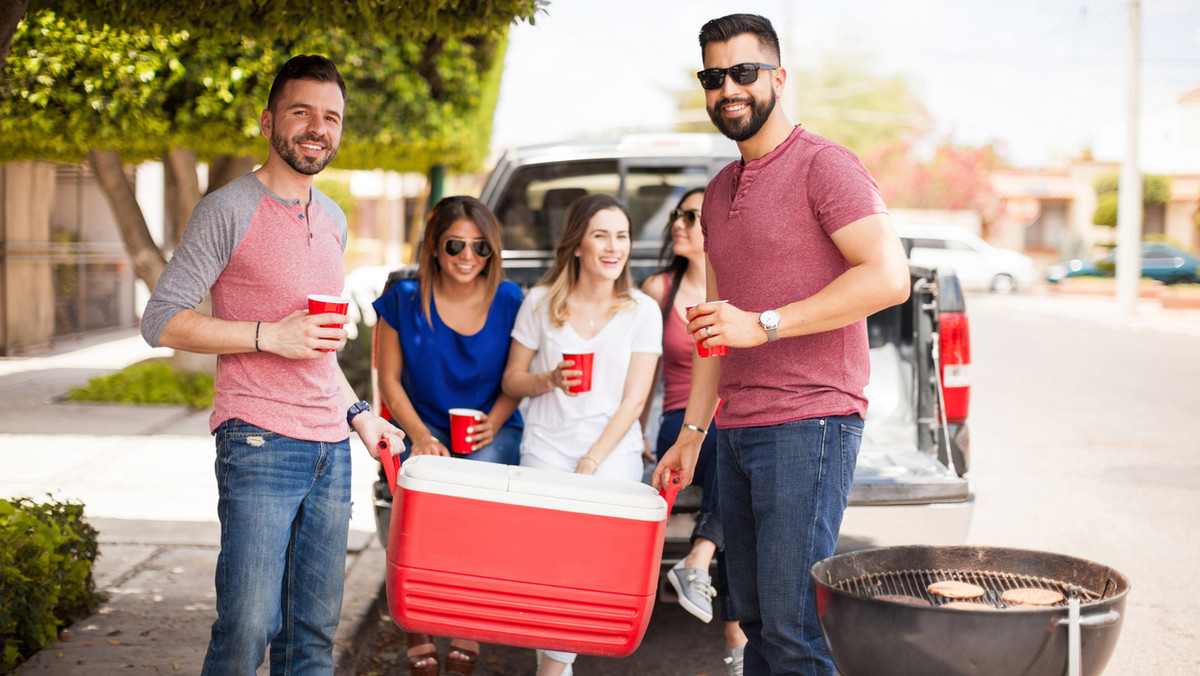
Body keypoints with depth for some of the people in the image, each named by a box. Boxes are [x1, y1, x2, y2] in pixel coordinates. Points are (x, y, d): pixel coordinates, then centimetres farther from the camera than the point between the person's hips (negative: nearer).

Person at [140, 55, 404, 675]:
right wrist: (269, 335, -16)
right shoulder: (229, 210, -5)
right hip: (260, 442, -7)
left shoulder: (333, 220, 17)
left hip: (331, 447, 7)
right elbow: (161, 321, -9)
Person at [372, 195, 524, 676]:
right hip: (426, 429, 0)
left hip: (493, 432, 0)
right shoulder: (405, 299, -1)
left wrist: (492, 424, -11)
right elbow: (389, 380, 3)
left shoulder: (508, 301, -1)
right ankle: (418, 631, -24)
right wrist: (420, 436, -11)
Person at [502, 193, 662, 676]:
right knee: (548, 541, -17)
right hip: (546, 444, 0)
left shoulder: (642, 311, 3)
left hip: (613, 450, 0)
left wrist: (590, 463, -10)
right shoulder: (540, 302, 5)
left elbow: (634, 400, -1)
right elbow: (511, 380, 11)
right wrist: (550, 380, -11)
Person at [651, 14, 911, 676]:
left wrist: (764, 324, -19)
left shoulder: (822, 164, -6)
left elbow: (889, 276, -19)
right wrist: (690, 434, 22)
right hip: (736, 432, 8)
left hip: (808, 425, -8)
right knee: (753, 620, 11)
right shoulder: (719, 191, 19)